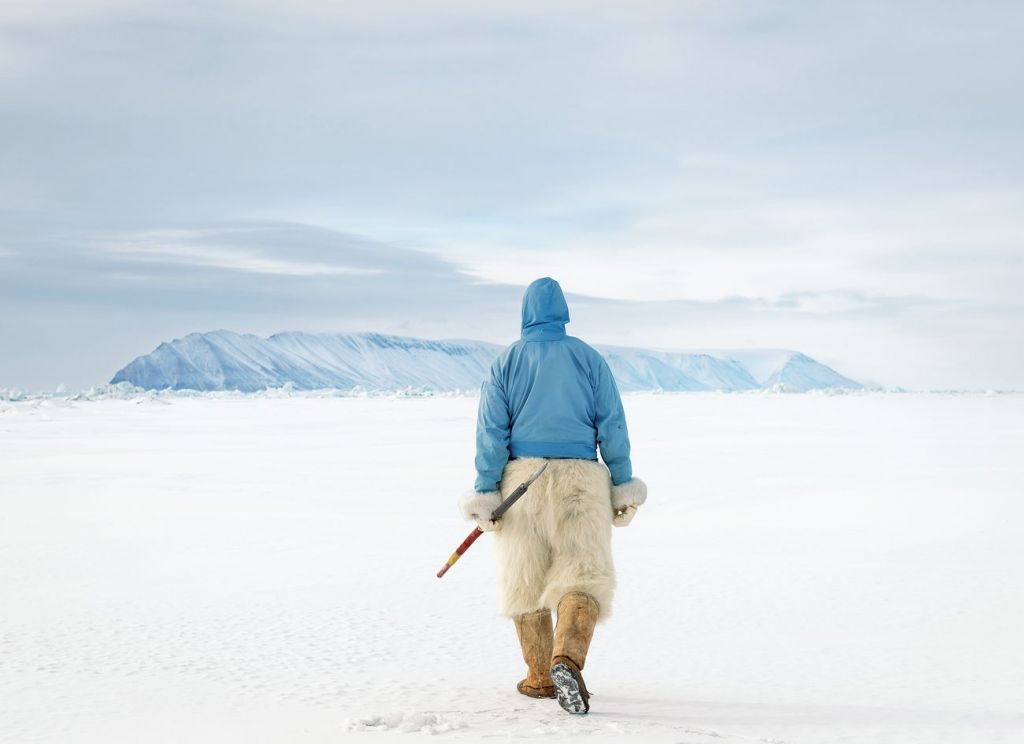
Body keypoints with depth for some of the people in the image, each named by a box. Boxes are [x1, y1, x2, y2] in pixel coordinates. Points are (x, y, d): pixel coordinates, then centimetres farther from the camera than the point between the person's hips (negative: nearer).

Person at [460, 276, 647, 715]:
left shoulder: (506, 362, 5)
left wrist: (486, 493, 0)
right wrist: (622, 487, 6)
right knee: (584, 575, -3)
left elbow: (491, 431, -1)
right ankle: (567, 658, -29)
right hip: (580, 481, -1)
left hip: (523, 478, 1)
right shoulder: (588, 358, 5)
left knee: (524, 580, 13)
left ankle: (540, 677, 17)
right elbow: (612, 425, 2)